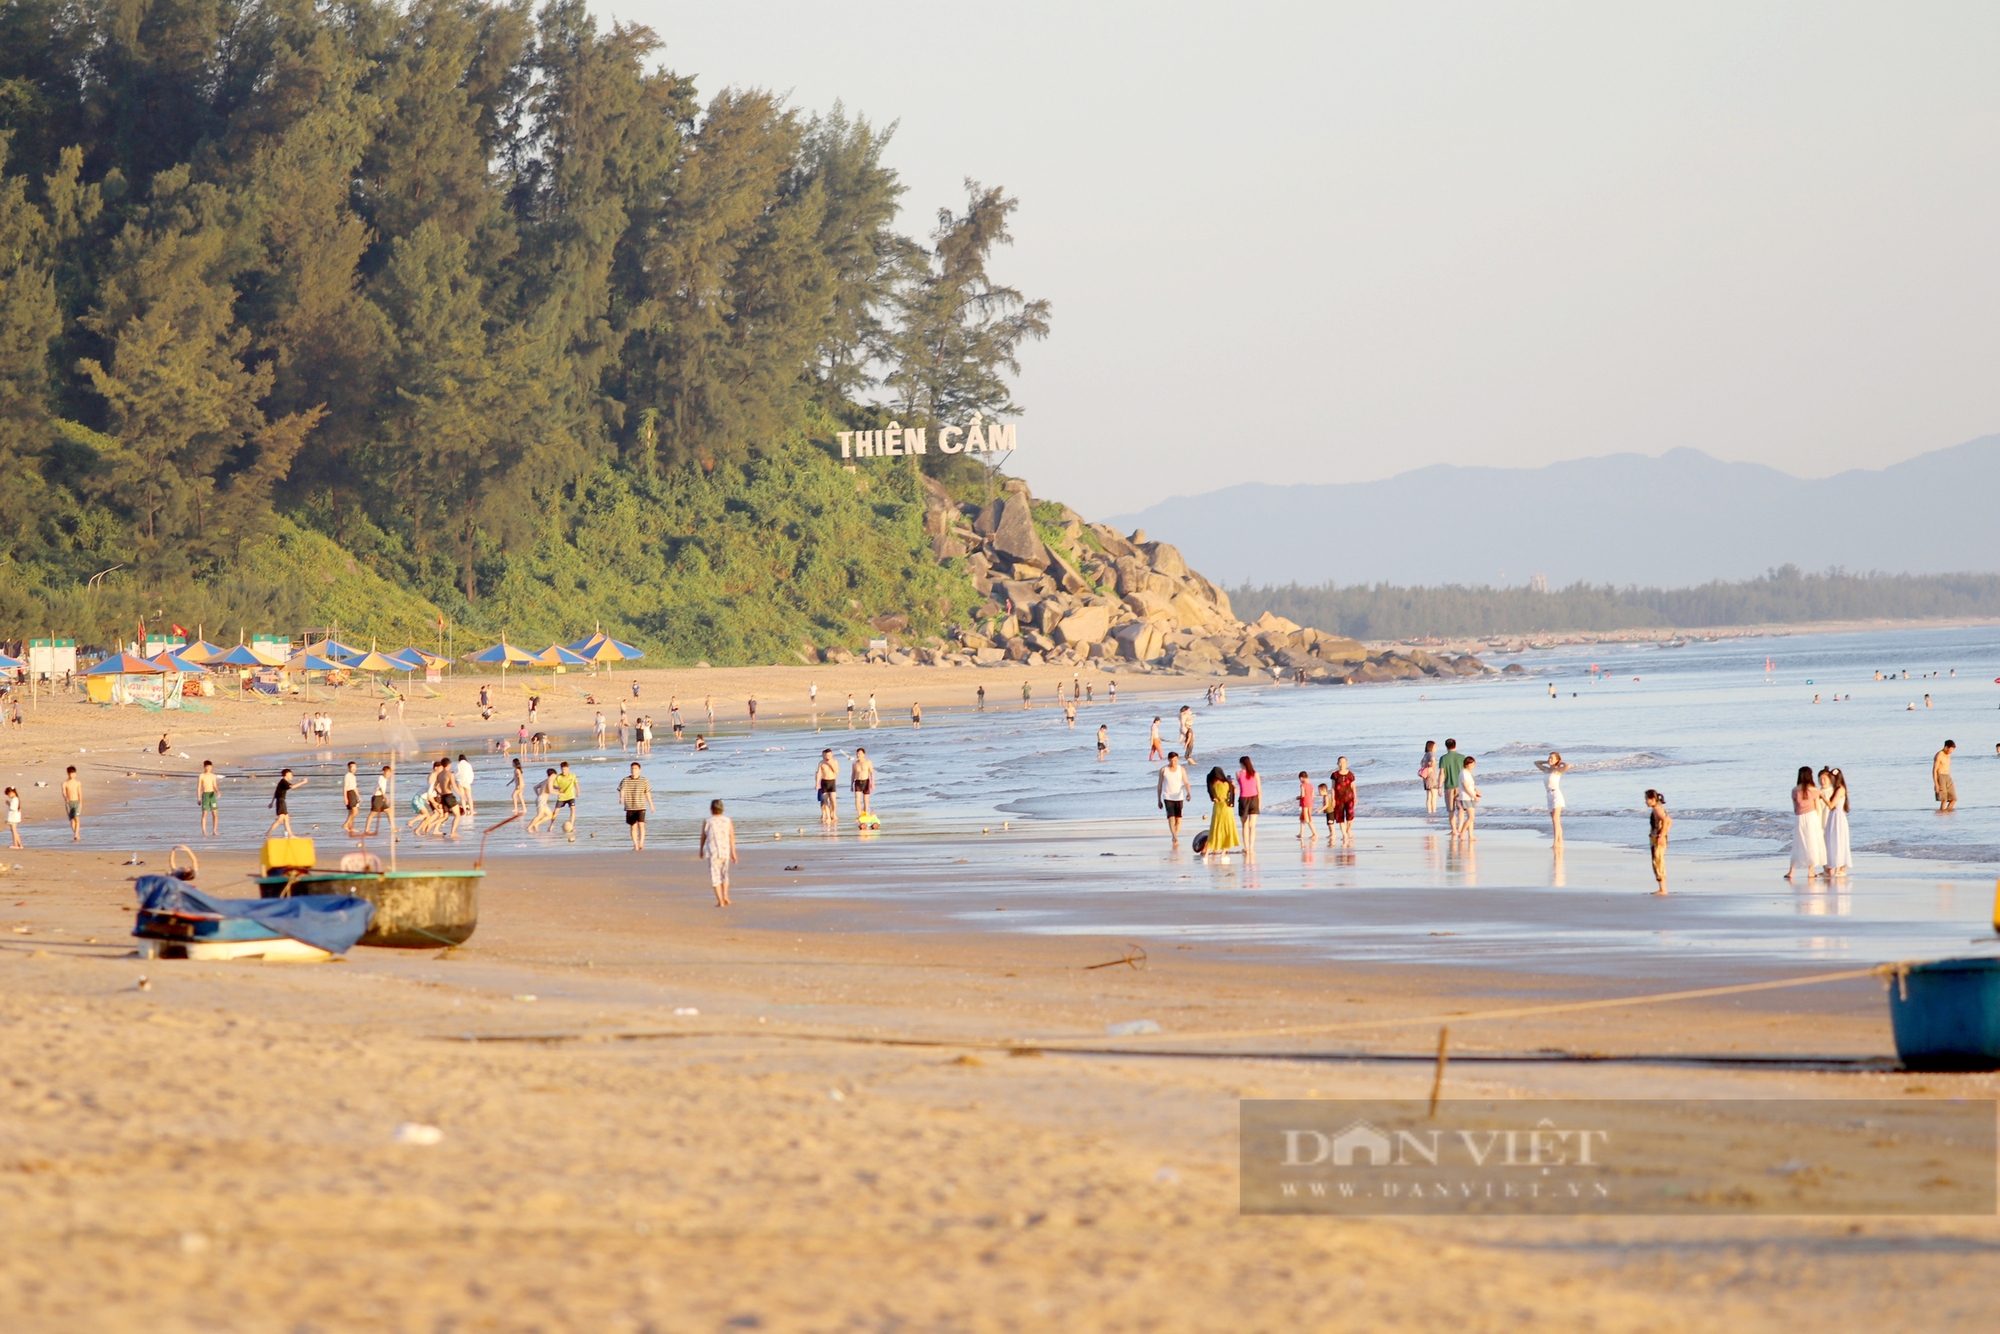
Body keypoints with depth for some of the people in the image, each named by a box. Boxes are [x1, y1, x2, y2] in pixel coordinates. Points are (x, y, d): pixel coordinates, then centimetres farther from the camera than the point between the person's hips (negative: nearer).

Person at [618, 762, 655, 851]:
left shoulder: (644, 781, 2)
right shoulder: (625, 780, 2)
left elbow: (647, 793, 10)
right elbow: (621, 790, -10)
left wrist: (651, 805, 17)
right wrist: (621, 797, -33)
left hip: (641, 807, -2)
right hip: (630, 808, 2)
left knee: (641, 824, -16)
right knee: (633, 827, 7)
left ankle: (641, 843, -20)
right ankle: (635, 845, 15)